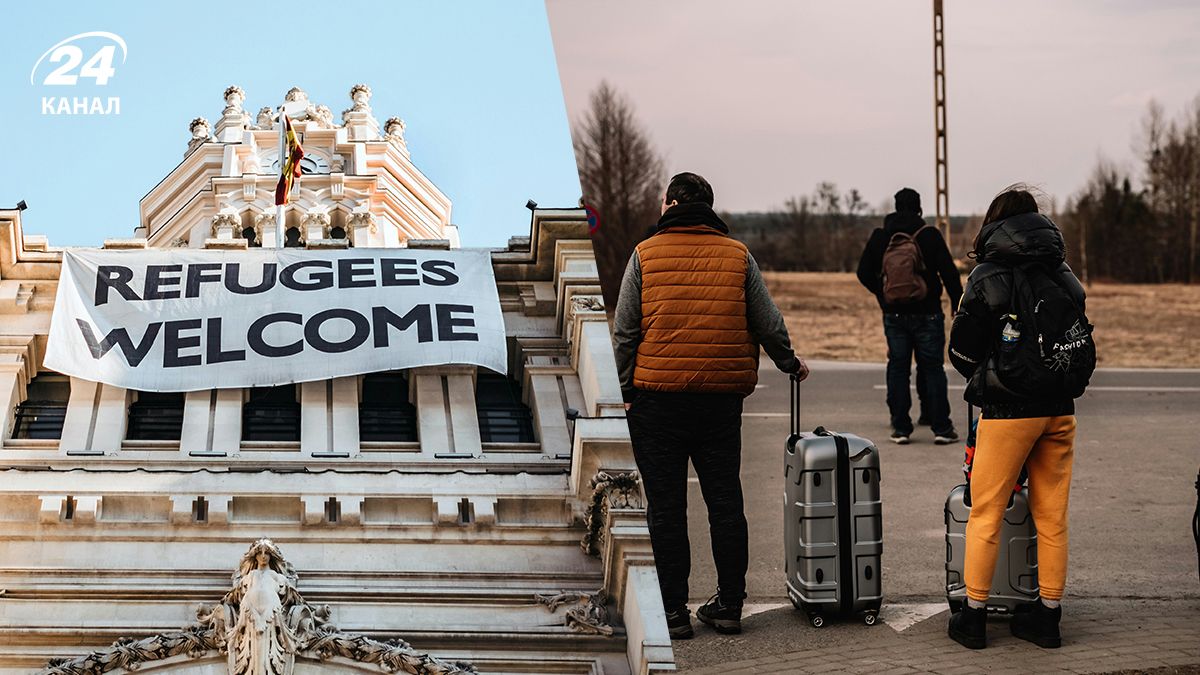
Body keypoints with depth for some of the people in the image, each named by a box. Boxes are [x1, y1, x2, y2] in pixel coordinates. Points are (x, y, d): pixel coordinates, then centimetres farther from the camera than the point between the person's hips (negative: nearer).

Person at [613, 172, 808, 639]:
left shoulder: (645, 255, -1)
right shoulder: (738, 256, 5)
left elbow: (625, 332, -2)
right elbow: (769, 325, 8)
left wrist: (624, 391, 6)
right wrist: (790, 364, 26)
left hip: (657, 399, -2)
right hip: (722, 401, 3)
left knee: (665, 507, 3)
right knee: (725, 501, 11)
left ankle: (672, 610, 5)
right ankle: (729, 605, 15)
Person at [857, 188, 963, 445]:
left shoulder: (880, 237, 2)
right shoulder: (929, 235, -6)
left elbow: (864, 273, 6)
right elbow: (949, 271, -8)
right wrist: (957, 301, 5)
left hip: (894, 315, 2)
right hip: (927, 314, -2)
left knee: (898, 369, 8)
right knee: (932, 368, 2)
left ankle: (901, 428, 6)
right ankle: (941, 428, 0)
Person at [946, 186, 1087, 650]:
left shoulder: (987, 277, -8)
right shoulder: (1065, 277, 6)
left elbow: (961, 350, -2)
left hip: (1007, 411, -5)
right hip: (1060, 410, 5)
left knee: (985, 514, 4)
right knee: (1052, 517, 10)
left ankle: (974, 615, 7)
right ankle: (1048, 616, 16)